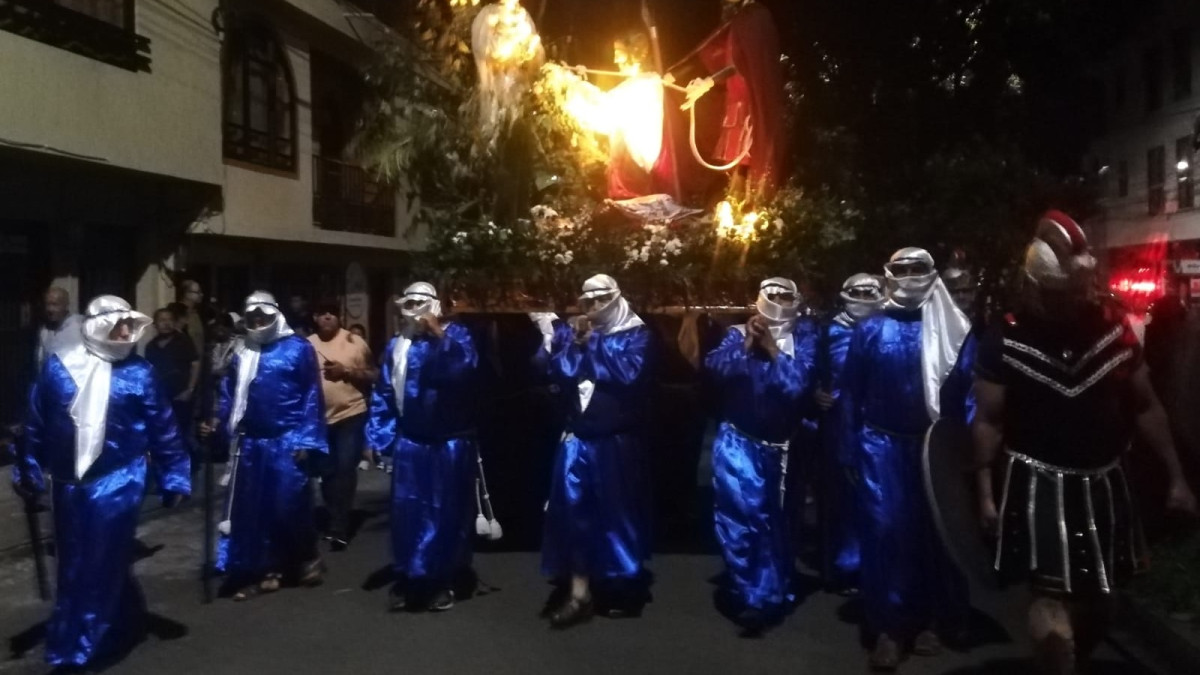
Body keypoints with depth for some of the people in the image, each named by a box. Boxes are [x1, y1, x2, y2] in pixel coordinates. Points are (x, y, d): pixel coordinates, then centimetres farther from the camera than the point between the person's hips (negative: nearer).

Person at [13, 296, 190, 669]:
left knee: (102, 564, 0)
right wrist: (28, 470, 12)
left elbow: (163, 429, -2)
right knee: (72, 564, 14)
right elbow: (36, 422, 9)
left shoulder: (139, 372, -4)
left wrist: (173, 478, -2)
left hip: (118, 482, -4)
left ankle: (76, 647, 15)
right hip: (69, 483, 4)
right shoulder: (58, 366, 1)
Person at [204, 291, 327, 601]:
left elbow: (311, 396, -5)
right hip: (251, 442, 5)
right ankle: (264, 570, 18)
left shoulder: (298, 348, -2)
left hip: (287, 441, -5)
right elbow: (230, 393, 16)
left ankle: (306, 560, 20)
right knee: (251, 507, 6)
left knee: (290, 504, -3)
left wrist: (306, 438, -10)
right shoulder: (241, 354, 13)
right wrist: (219, 421, -3)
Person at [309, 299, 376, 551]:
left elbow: (372, 377, -1)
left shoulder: (355, 343, -3)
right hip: (319, 417, 3)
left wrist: (347, 372, -15)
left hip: (351, 414, -3)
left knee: (345, 468, -9)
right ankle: (335, 521, 27)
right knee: (327, 471, 12)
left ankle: (339, 528, -4)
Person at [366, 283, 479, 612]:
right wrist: (378, 436, 3)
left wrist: (439, 335, -25)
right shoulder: (395, 345, 10)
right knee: (407, 511, 6)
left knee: (447, 511, 6)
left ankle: (443, 581, 19)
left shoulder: (456, 334, -2)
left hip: (450, 442, -3)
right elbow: (382, 394, 9)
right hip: (409, 443, 3)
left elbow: (463, 369, -22)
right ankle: (407, 578, 20)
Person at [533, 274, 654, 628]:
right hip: (578, 439, 3)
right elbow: (554, 373, -1)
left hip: (617, 442, -3)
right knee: (574, 513, 2)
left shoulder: (635, 334, -1)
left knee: (618, 514, 7)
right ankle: (579, 592, 11)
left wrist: (593, 340, -13)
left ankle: (624, 587, 26)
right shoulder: (572, 332, 9)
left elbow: (628, 373, -19)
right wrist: (563, 340, -15)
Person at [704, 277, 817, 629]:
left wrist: (772, 349, -19)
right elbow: (715, 366, -17)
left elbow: (797, 384, -17)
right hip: (738, 442, -1)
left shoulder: (804, 336, -3)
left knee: (774, 521, 15)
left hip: (780, 446, 1)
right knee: (739, 517, -9)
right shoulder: (739, 333, 0)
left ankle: (763, 595, 33)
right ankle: (759, 594, 8)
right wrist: (747, 343, -23)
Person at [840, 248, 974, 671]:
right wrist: (851, 447, 1)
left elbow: (966, 390, -5)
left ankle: (932, 621, 25)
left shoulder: (951, 330, 2)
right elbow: (851, 393, 5)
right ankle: (888, 627, 7)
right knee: (885, 528, -4)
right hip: (882, 445, 0)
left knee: (934, 529, 10)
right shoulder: (869, 330, 5)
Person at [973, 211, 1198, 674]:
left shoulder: (1114, 328, -2)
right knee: (1052, 600, -7)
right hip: (1038, 486, -4)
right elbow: (988, 420, -6)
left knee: (1097, 605, 14)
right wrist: (986, 490, -8)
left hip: (1102, 484, 4)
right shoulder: (1005, 340, -11)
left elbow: (1145, 407, 6)